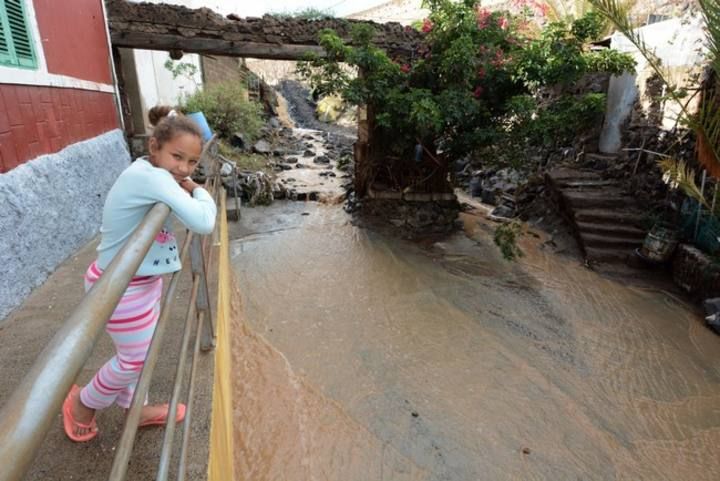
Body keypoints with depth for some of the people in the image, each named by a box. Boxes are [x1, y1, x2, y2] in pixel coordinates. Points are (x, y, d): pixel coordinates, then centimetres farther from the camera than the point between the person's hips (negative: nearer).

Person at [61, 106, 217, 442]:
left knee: (141, 350, 24)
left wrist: (188, 190, -7)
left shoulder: (149, 174, 1)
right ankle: (84, 402, 38)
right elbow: (203, 223, -37)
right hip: (120, 286, -9)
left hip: (142, 279, 10)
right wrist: (198, 191, -18)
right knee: (136, 357, 10)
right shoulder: (151, 178, -29)